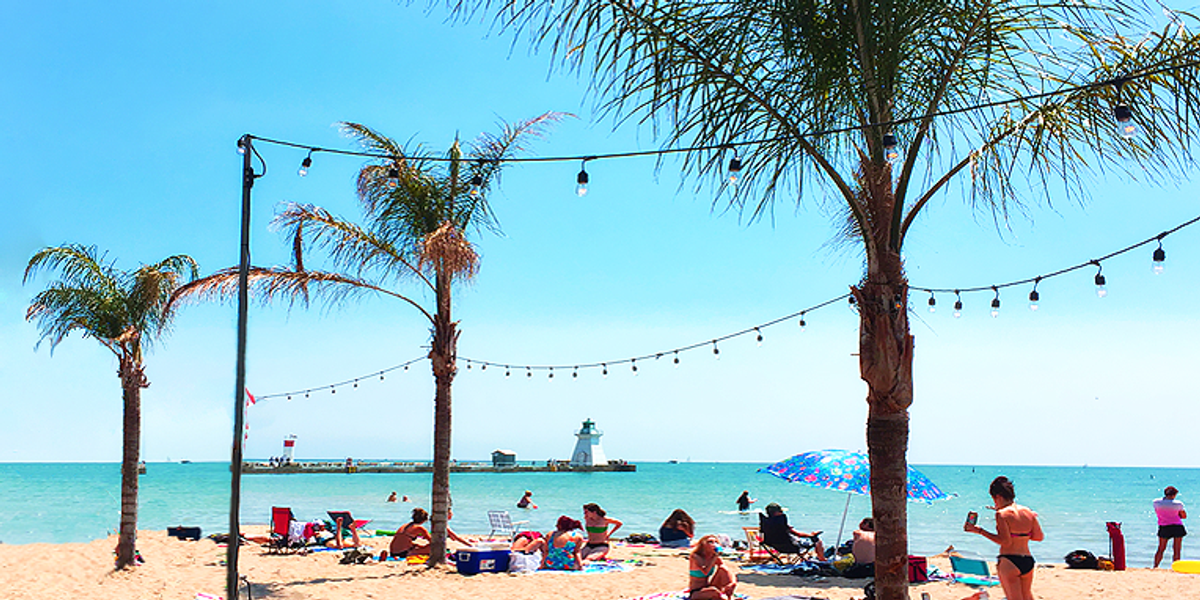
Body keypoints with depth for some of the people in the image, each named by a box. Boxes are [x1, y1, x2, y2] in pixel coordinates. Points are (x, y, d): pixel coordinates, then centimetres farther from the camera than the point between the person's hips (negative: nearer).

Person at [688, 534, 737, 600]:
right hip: (695, 593, -6)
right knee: (714, 591, -38)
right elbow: (705, 572, -32)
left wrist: (733, 582, -28)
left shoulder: (715, 557, 0)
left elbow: (728, 572, -6)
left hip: (708, 588, 6)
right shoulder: (695, 557, -16)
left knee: (722, 569, -16)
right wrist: (715, 557, -24)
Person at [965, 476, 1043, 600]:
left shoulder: (1002, 514, -11)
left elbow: (1005, 541, -18)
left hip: (1009, 561, -6)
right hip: (1028, 561, 6)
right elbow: (1039, 537, 11)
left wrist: (980, 531, -14)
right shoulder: (1028, 512, 7)